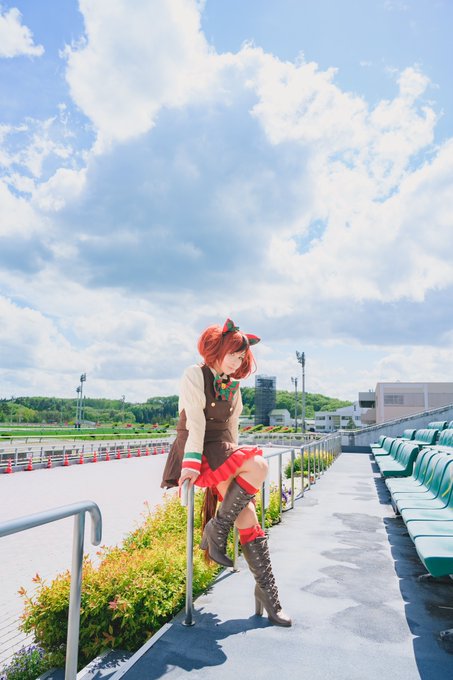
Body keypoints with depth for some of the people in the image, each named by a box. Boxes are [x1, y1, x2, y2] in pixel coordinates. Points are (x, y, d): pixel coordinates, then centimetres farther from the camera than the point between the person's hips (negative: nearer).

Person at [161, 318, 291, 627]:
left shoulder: (233, 385, 16)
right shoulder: (195, 375, -4)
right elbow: (195, 422, -15)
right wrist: (192, 461, -21)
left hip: (223, 454, 6)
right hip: (197, 454, -6)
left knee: (248, 519, -7)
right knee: (258, 465, -29)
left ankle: (267, 591, 5)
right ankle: (216, 530, -15)